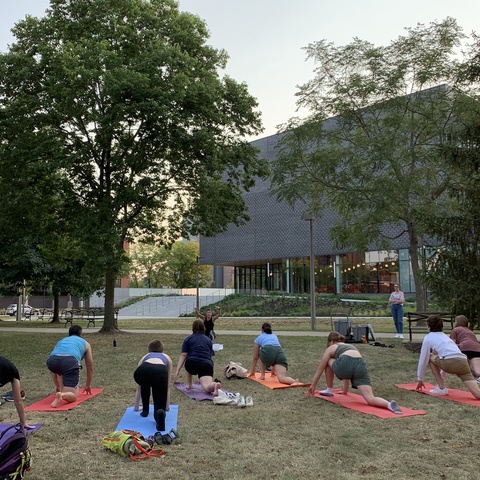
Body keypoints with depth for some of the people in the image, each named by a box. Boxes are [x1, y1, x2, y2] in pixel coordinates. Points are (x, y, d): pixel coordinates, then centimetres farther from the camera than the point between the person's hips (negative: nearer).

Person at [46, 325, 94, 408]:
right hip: (70, 361, -3)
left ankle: (62, 391, 24)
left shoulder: (61, 341, 40)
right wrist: (88, 385, 56)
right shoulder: (85, 343, 35)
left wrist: (57, 386, 57)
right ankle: (63, 395, -30)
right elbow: (90, 369, 42)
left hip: (52, 361, 3)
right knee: (73, 396, 3)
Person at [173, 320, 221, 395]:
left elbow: (183, 355, 4)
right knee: (207, 387, -15)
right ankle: (215, 385, -47)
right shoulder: (208, 340, 25)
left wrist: (177, 371, -1)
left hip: (192, 364, -1)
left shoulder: (188, 339, 16)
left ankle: (189, 384, 33)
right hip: (207, 365, 1)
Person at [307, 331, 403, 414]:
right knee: (370, 399, -6)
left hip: (345, 365, -4)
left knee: (328, 362, 30)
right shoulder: (351, 346, 43)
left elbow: (320, 369, 35)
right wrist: (345, 391, 62)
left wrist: (313, 385, 48)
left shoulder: (331, 348, 30)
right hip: (361, 366, 4)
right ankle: (390, 404, -35)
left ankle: (329, 390, 34)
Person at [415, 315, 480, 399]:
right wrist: (441, 377, 59)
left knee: (430, 357, 22)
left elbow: (423, 360, 17)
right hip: (464, 362, 6)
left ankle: (441, 388, 16)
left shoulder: (428, 337, 18)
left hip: (450, 362, -6)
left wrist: (420, 379, 27)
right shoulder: (445, 336, 37)